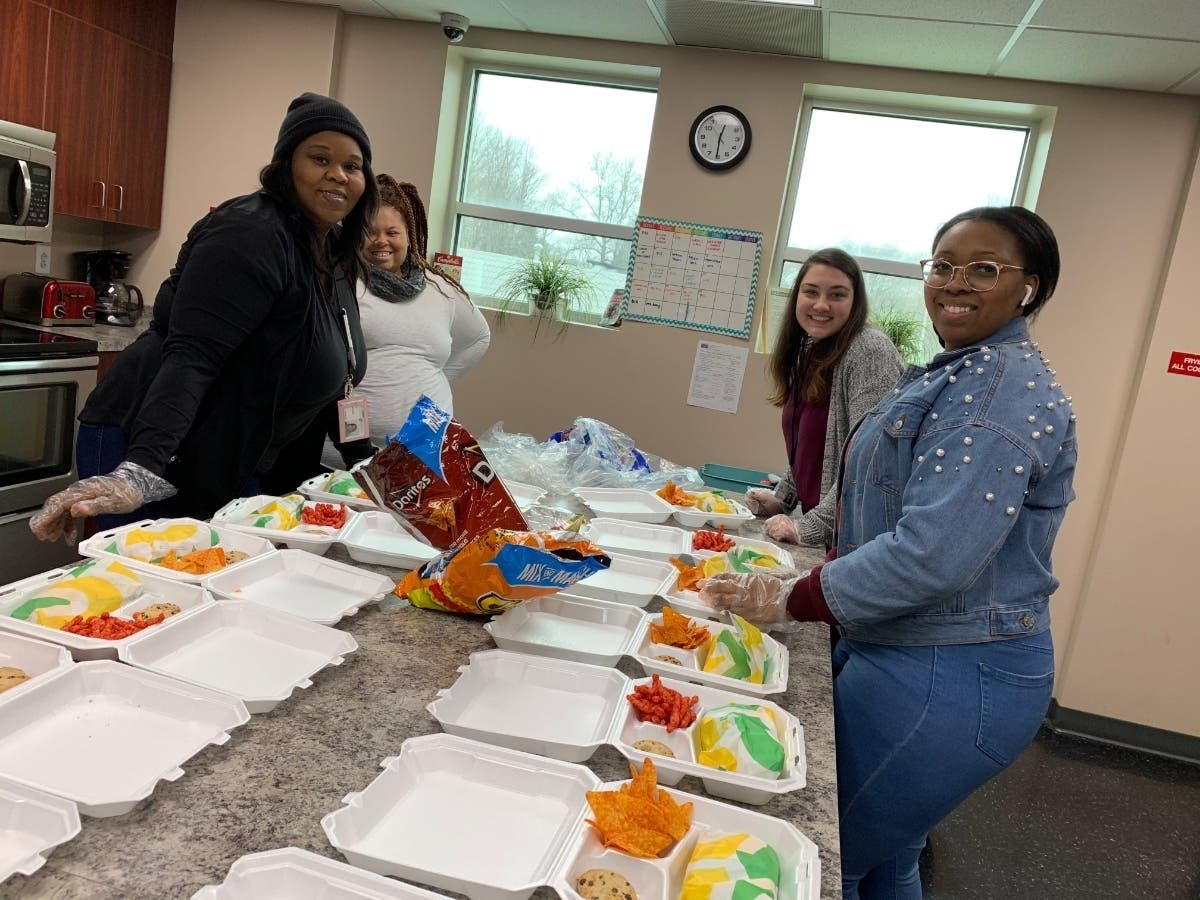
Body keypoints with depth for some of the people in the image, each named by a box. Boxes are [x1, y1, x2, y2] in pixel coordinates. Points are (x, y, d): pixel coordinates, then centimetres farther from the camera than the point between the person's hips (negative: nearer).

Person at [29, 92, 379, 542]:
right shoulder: (251, 236, -21)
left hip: (227, 470, 9)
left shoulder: (336, 255, 8)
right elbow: (191, 356, -31)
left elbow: (323, 371, 17)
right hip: (147, 453, -9)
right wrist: (139, 472, -42)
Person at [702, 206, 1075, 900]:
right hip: (909, 653, 10)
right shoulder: (963, 371, 15)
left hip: (944, 681, -10)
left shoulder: (1003, 387, -20)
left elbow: (933, 555, -29)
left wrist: (792, 599, -18)